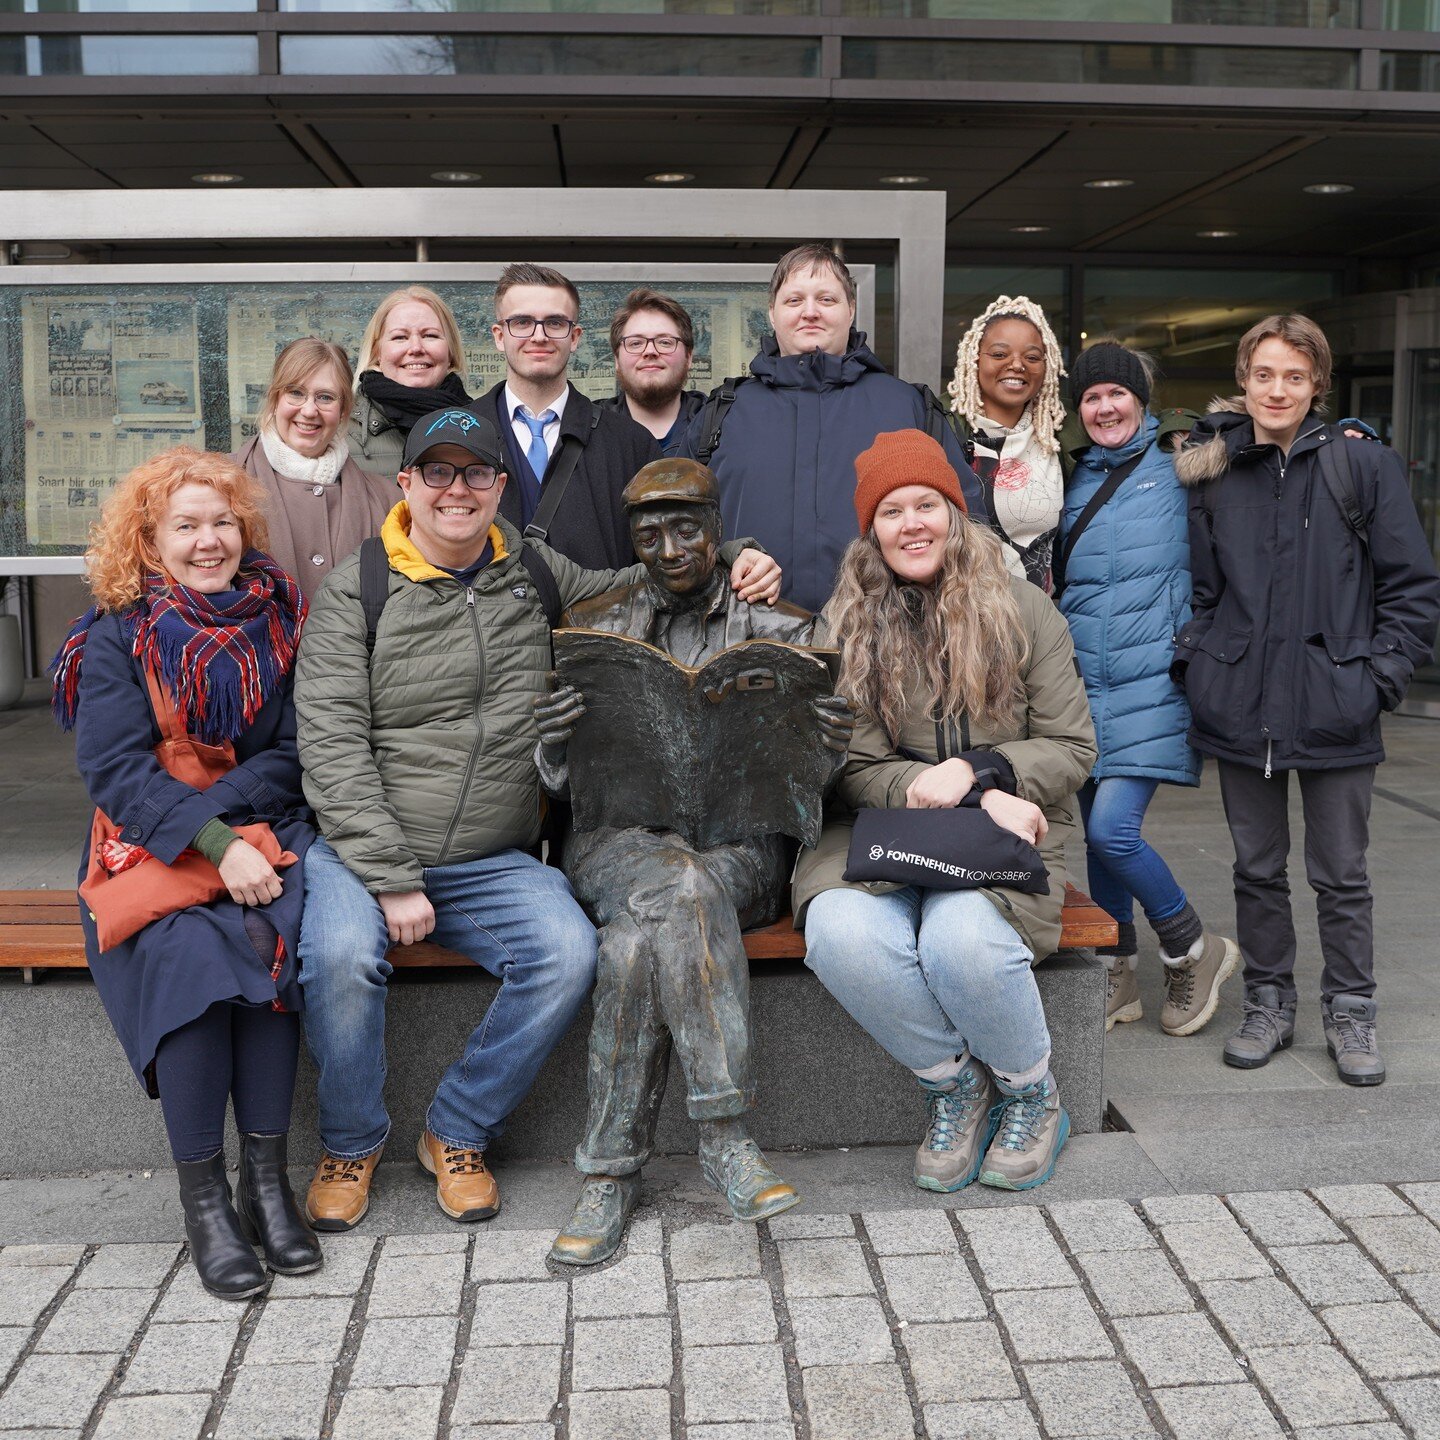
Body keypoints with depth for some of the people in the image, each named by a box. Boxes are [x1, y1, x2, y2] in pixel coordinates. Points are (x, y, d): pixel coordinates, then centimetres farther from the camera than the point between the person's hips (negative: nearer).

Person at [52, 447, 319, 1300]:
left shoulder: (280, 621, 8)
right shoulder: (117, 638, 3)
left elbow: (292, 757, 3)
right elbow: (117, 770, -9)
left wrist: (216, 814, -15)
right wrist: (216, 847, -22)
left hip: (263, 834, 2)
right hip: (147, 852, -1)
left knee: (270, 940, -29)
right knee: (189, 953, -29)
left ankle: (267, 1178, -19)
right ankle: (204, 1198, -18)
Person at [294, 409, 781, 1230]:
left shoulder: (533, 571, 10)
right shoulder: (358, 591, -1)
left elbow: (635, 587, 27)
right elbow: (332, 746, -8)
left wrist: (735, 567, 7)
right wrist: (391, 879, -17)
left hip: (495, 864, 3)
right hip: (363, 850, -2)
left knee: (570, 954, -23)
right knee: (341, 954, -31)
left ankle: (458, 1135, -1)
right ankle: (351, 1142, -2)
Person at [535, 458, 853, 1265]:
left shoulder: (784, 631, 12)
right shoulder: (591, 629, 15)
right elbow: (561, 782, 11)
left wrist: (832, 746, -13)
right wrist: (555, 744, -13)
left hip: (740, 841, -1)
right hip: (618, 838, 1)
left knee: (637, 940, -33)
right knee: (682, 886, -36)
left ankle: (615, 1170, -22)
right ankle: (728, 1136, -30)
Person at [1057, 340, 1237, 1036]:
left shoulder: (1178, 463, 1)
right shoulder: (1077, 478, 14)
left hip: (1153, 683, -5)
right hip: (1084, 684, 5)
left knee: (1112, 829, -15)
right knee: (1098, 835, 8)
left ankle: (1194, 951, 9)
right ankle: (1117, 979, 23)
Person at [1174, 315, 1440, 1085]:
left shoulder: (1363, 464, -2)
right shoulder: (1211, 472, 5)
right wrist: (1193, 663, -1)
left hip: (1335, 711, -2)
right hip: (1242, 708, 3)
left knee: (1341, 875, 8)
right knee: (1257, 869, 13)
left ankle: (1350, 1013, 24)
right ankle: (1267, 1005, 27)